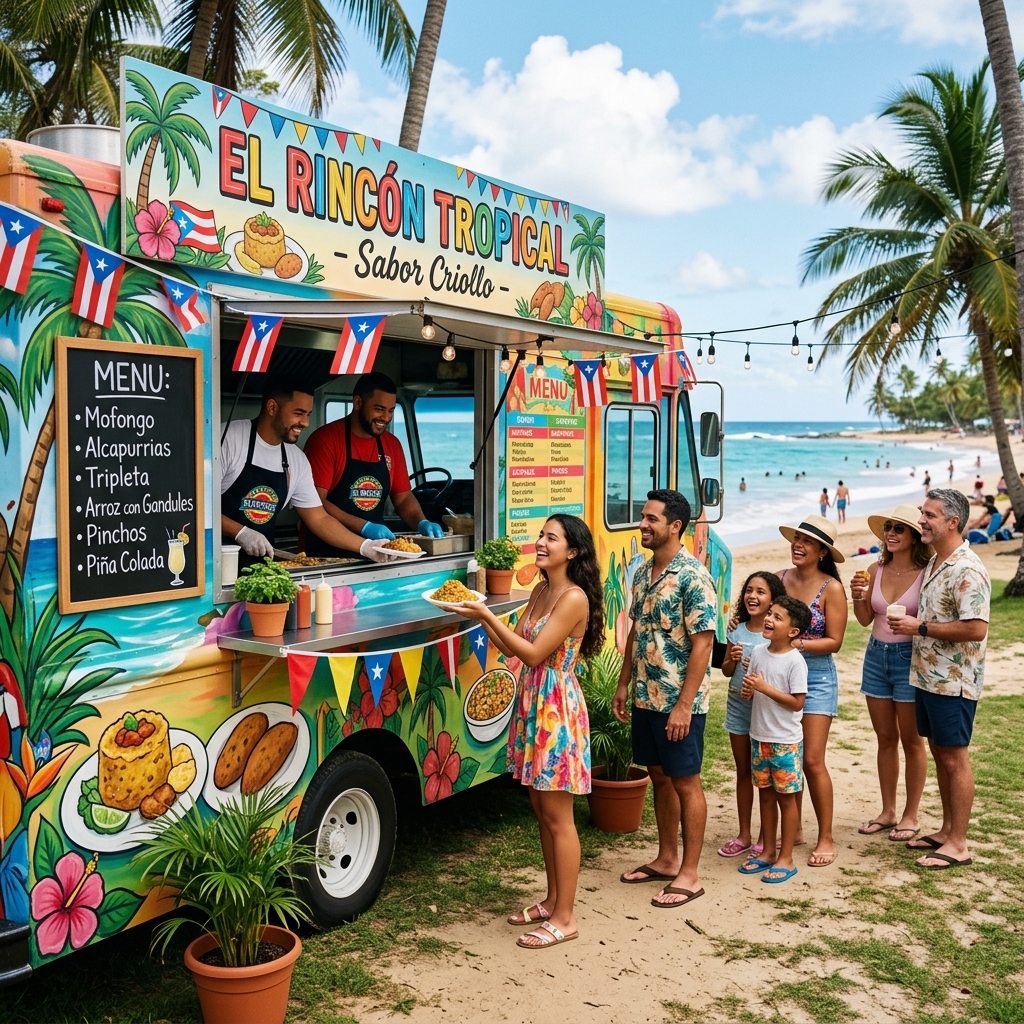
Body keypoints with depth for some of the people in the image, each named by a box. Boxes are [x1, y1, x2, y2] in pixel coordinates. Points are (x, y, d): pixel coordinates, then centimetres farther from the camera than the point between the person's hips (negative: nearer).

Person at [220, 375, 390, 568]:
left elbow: (319, 519, 10)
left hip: (261, 563, 4)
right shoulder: (229, 438, -9)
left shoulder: (297, 460, 7)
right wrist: (241, 533, -21)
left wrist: (366, 546, -1)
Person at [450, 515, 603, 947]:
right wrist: (480, 615, -3)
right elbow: (513, 647, 9)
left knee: (557, 816, -1)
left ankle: (564, 918, 9)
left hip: (557, 709, -9)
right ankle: (553, 900, 29)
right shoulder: (541, 592, 11)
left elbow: (533, 653, -20)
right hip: (532, 704, 9)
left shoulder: (574, 598, -16)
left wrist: (486, 614, -20)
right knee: (542, 810, 16)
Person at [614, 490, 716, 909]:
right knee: (659, 777, 17)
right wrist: (624, 683, 14)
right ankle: (666, 859, 32)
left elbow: (703, 642, -19)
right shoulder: (643, 571, 8)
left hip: (678, 702, -8)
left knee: (685, 783, 3)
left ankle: (689, 874, 14)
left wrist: (684, 705, -21)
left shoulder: (693, 576, -17)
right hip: (646, 698, 8)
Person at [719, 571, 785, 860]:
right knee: (743, 772, 14)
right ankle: (744, 835, 24)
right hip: (737, 706, 4)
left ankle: (765, 838, 18)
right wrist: (732, 659, -12)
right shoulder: (737, 631, 3)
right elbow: (726, 670, 8)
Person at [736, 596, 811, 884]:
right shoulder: (758, 653, 3)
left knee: (786, 797, 5)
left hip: (786, 741, -6)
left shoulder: (795, 661, -15)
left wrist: (765, 688, -22)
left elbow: (797, 702, -18)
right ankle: (768, 852, 27)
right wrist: (747, 691, -12)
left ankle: (786, 859, 15)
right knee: (765, 794, 14)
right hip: (759, 737, 6)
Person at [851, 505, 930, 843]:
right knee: (885, 739, 14)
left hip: (909, 657, -5)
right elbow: (865, 619, 7)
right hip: (876, 655, 5)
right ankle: (888, 811, 26)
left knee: (911, 741, 7)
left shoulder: (926, 573, -12)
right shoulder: (876, 570, 3)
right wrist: (857, 596, -10)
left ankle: (910, 815, 20)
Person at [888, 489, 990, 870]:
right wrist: (909, 623, 5)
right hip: (927, 676, 9)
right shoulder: (933, 563, 12)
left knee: (954, 759, -1)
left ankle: (958, 844, 9)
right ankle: (947, 830, 28)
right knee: (939, 754, 16)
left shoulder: (967, 570, -19)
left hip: (953, 682, -9)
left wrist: (920, 628, -20)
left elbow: (976, 628, -26)